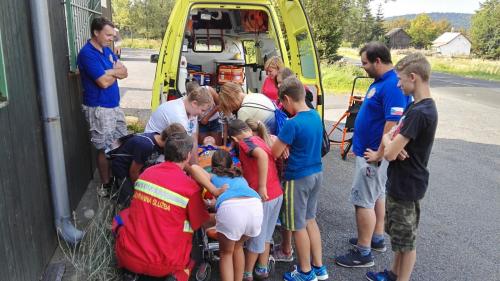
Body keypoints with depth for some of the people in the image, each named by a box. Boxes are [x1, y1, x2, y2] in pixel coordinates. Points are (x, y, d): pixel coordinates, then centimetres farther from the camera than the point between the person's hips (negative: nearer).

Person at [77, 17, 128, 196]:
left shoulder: (106, 50, 10)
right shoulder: (87, 53, -17)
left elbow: (124, 72, 4)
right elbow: (104, 82, -23)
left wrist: (110, 72, -15)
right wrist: (115, 72, -4)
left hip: (114, 106, 9)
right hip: (99, 109, -9)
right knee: (105, 149, 0)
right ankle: (106, 185, 14)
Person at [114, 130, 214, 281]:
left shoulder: (147, 172, -1)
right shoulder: (191, 187, -15)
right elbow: (205, 223, -1)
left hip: (128, 257, 4)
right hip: (164, 266, -3)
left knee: (122, 216, 28)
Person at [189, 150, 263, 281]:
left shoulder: (211, 176, 30)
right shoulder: (240, 177, 40)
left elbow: (194, 168, 12)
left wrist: (214, 191, 13)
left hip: (230, 207, -3)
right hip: (255, 205, 4)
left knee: (226, 252, 24)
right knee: (238, 246, 32)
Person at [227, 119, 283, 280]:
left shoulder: (245, 142, -10)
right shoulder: (260, 140, 14)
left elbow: (262, 155, -29)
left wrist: (262, 186, -26)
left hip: (263, 196, -7)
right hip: (277, 194, 7)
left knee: (255, 237, 10)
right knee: (265, 235, 22)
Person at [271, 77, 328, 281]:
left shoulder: (292, 124, -23)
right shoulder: (316, 116, 3)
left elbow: (274, 153, -17)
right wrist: (282, 141, -1)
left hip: (298, 178, -8)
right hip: (316, 173, 8)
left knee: (298, 226, 8)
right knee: (310, 220, 21)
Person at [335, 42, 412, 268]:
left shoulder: (392, 86, -24)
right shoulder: (380, 82, 9)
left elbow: (393, 123, -29)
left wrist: (379, 154, -22)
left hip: (372, 155, -10)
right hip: (370, 150, 10)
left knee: (363, 201, -3)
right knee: (376, 196, 20)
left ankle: (363, 253, 10)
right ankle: (377, 239, 36)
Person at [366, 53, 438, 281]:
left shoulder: (419, 112, -26)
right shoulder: (417, 106, 6)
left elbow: (390, 153, -27)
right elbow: (390, 134, 10)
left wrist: (388, 142, -5)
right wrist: (391, 141, -13)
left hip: (407, 186, -10)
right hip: (399, 182, 10)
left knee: (406, 239, 7)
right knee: (398, 233, 23)